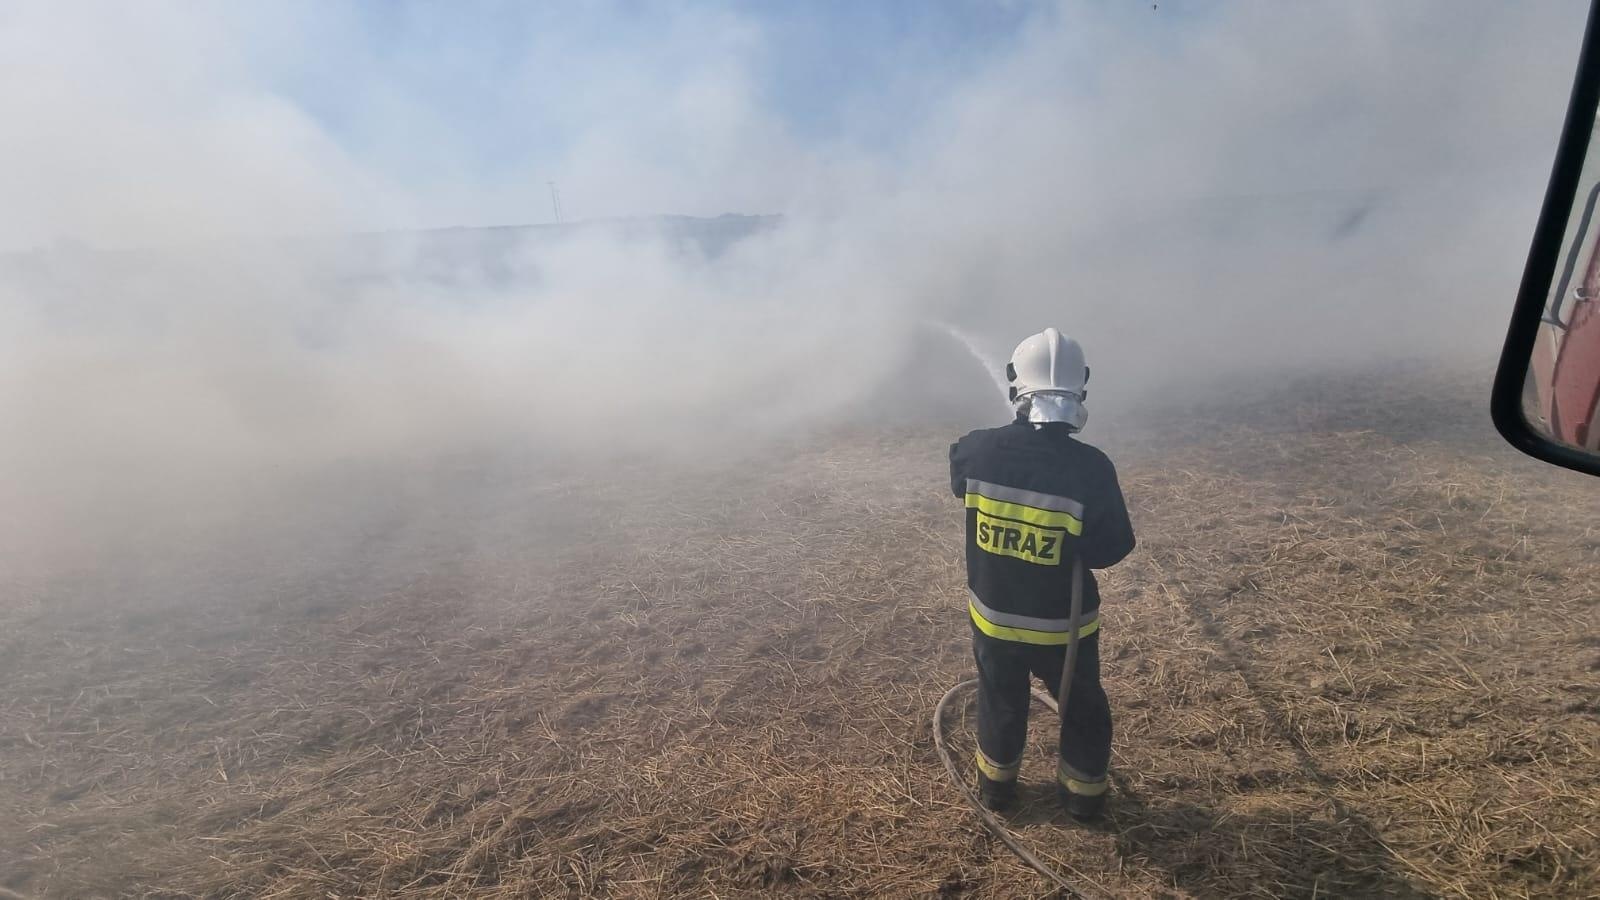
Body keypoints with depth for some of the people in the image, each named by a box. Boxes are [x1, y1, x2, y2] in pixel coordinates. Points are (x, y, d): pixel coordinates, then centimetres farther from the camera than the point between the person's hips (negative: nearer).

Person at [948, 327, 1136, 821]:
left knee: (1000, 702, 27)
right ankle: (1083, 795, 47)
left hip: (993, 615, 2)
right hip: (1062, 624, -2)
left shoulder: (976, 451, -20)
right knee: (1083, 707, 27)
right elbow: (1113, 548, -15)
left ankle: (996, 785, 48)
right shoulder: (1091, 468, -26)